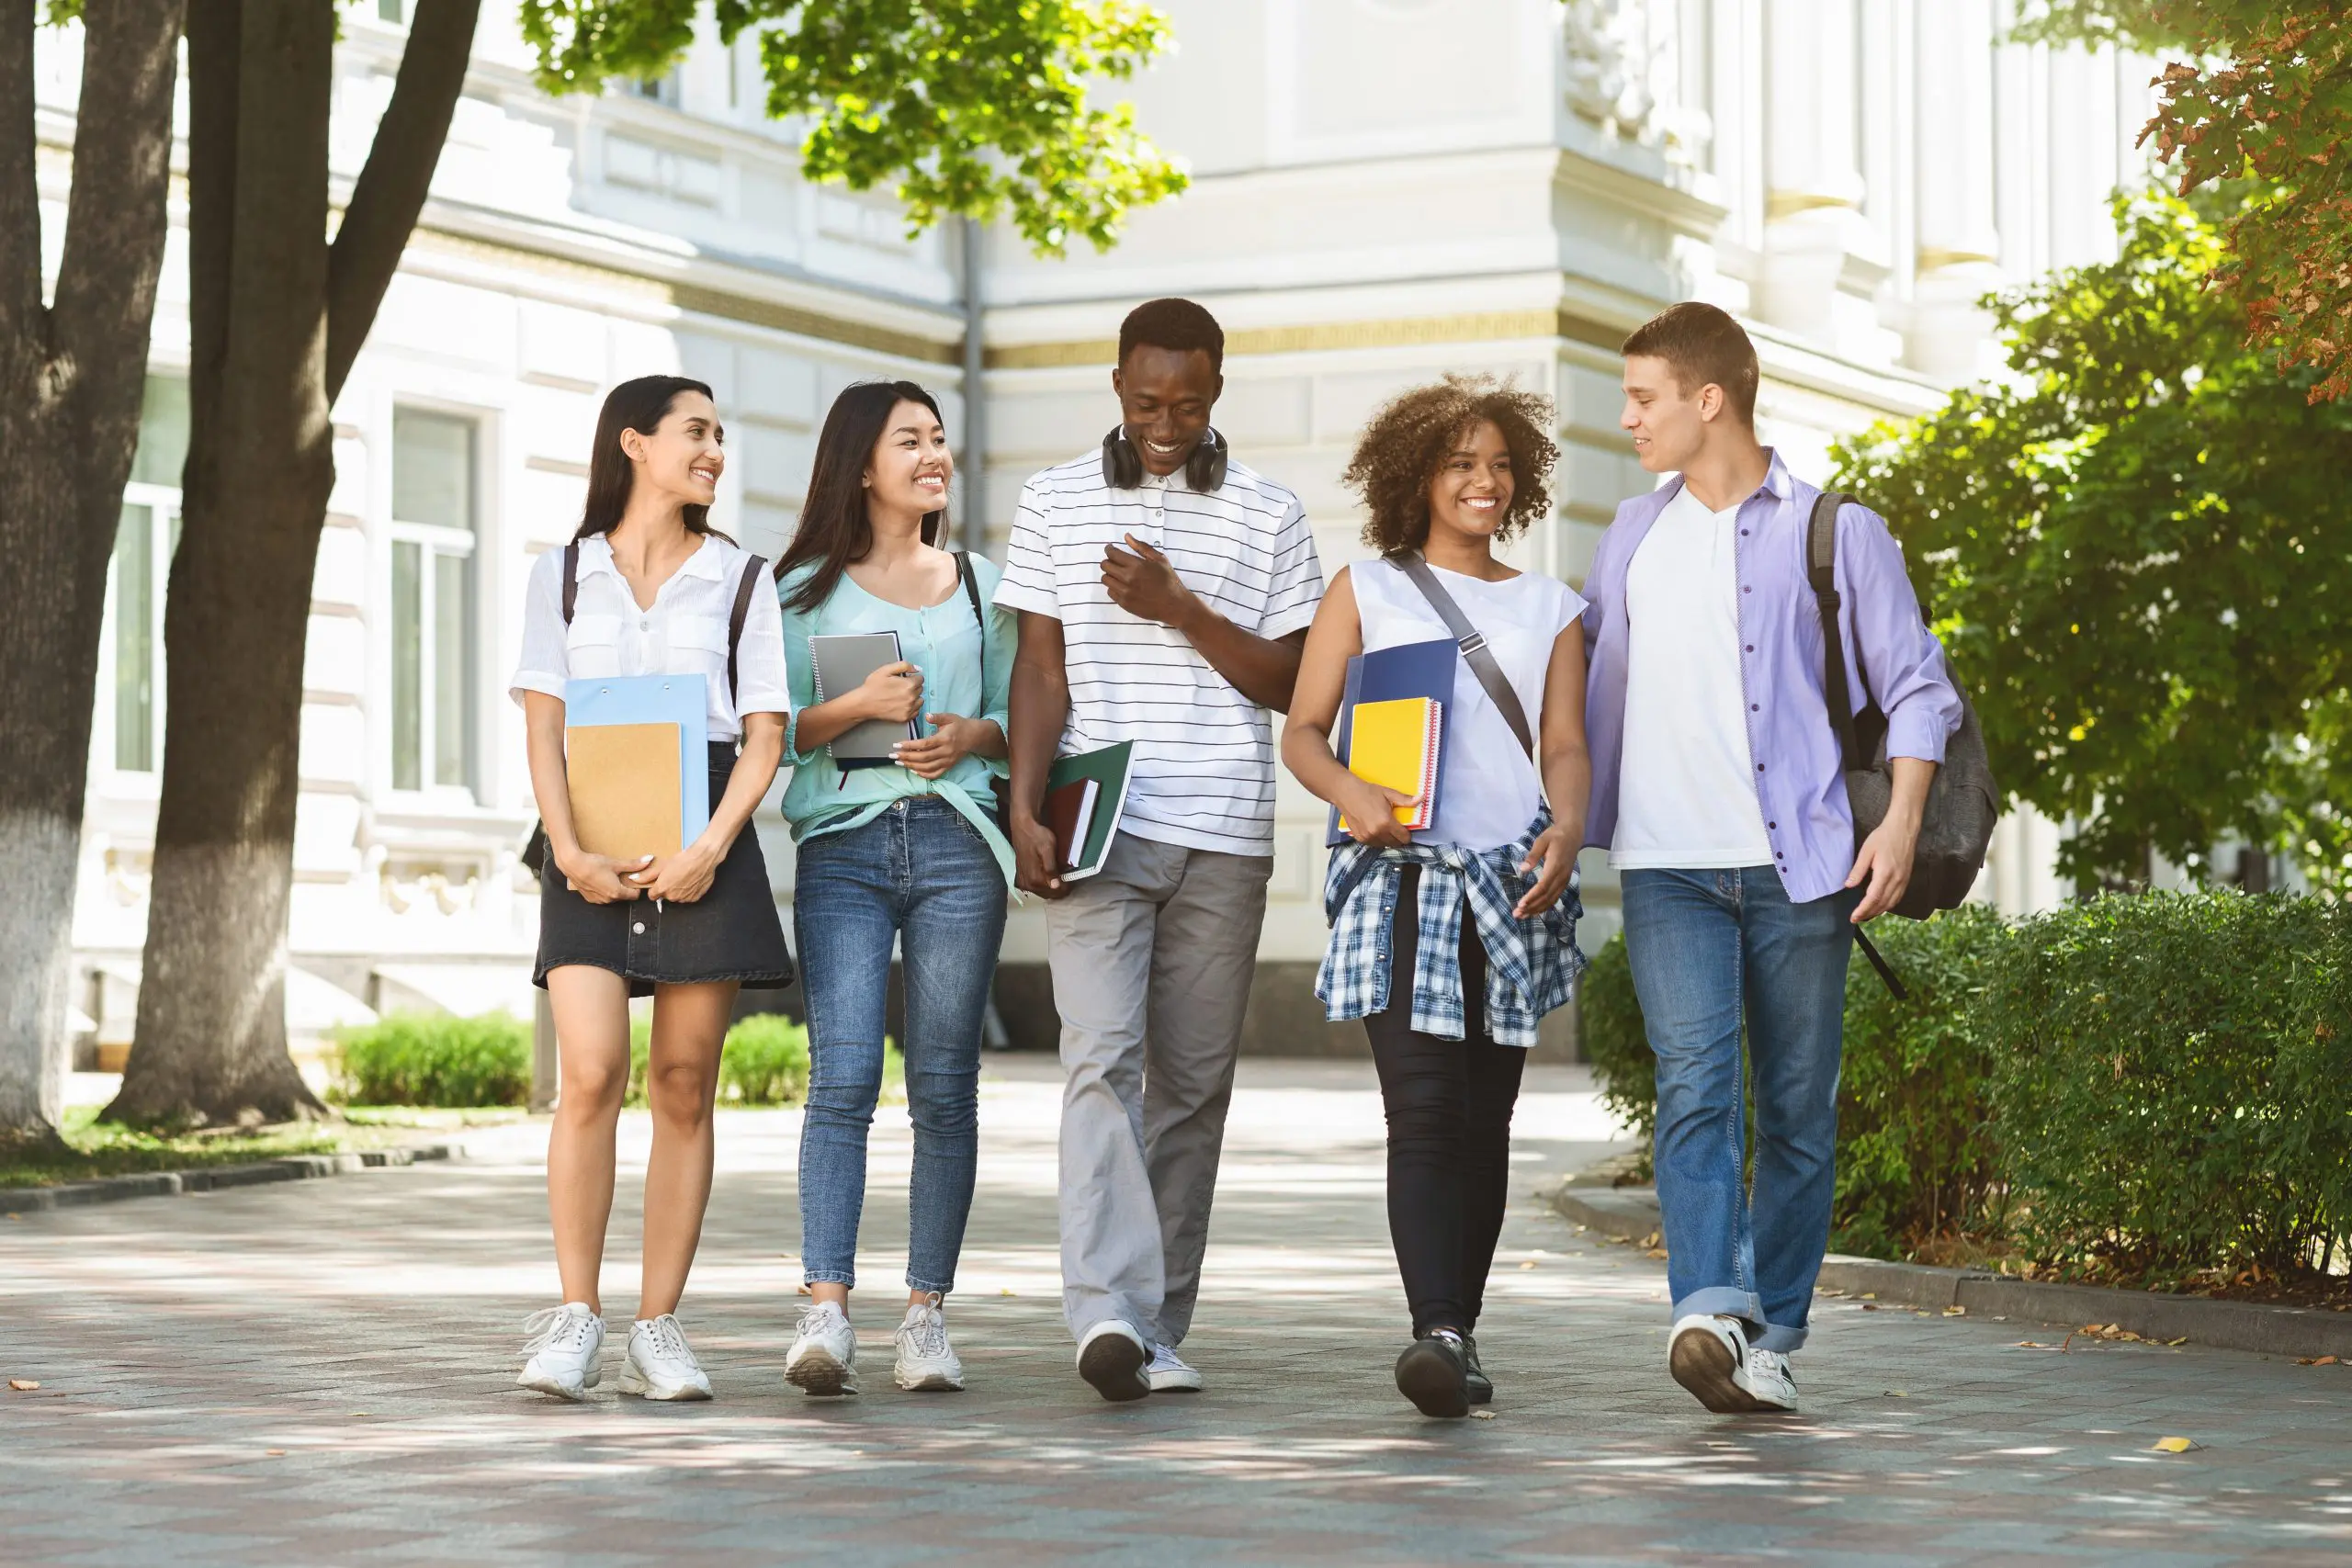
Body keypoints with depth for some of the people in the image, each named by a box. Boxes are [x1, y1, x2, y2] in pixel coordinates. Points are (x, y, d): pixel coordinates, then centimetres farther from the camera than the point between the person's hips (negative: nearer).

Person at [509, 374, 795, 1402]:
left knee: (684, 1084, -1)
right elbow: (543, 729, 4)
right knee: (593, 1075, -14)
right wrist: (568, 850, -12)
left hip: (702, 843, 1)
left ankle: (657, 1333, 4)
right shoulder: (561, 576, 11)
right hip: (593, 848, -1)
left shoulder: (739, 579, 12)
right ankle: (574, 1318, -6)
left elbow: (765, 737, 4)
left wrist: (710, 848, -11)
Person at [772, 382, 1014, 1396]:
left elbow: (1018, 716, 19)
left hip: (958, 844, 2)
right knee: (843, 1079, -13)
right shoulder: (808, 587, 11)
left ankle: (928, 1316, 3)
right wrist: (857, 705, -11)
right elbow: (779, 727, 6)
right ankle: (826, 1314, -18)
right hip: (843, 845, -2)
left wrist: (973, 735, -2)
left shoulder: (980, 584, 19)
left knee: (944, 1087, -1)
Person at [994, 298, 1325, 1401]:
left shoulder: (1268, 516, 8)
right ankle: (1107, 1310, -24)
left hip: (1223, 835, 1)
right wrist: (1024, 808, -5)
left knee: (1194, 1078, 4)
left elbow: (1288, 683, 3)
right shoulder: (1056, 501, 9)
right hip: (1098, 827, -1)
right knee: (1102, 1055, -16)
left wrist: (1178, 608, -8)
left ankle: (1161, 1326, 10)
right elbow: (1042, 666, 6)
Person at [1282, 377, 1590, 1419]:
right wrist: (1350, 793, -15)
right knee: (1423, 1108, -17)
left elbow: (1565, 745, 10)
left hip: (1514, 883, 3)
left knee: (1485, 1119, 4)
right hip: (1401, 876, -3)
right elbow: (1302, 730, 7)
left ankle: (1458, 1338, 11)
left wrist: (1566, 827, -12)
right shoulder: (1366, 590, 13)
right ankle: (1439, 1334, -25)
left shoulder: (1550, 610, 19)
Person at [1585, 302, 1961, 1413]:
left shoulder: (1837, 532, 5)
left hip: (1801, 864, -2)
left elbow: (1915, 687, 4)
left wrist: (1901, 820, -9)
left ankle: (1770, 1337, 9)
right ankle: (1710, 1313, -29)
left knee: (1799, 1111, 1)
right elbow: (1589, 683, 24)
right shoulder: (1633, 539, 18)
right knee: (1694, 1084, -16)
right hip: (1667, 865, 2)